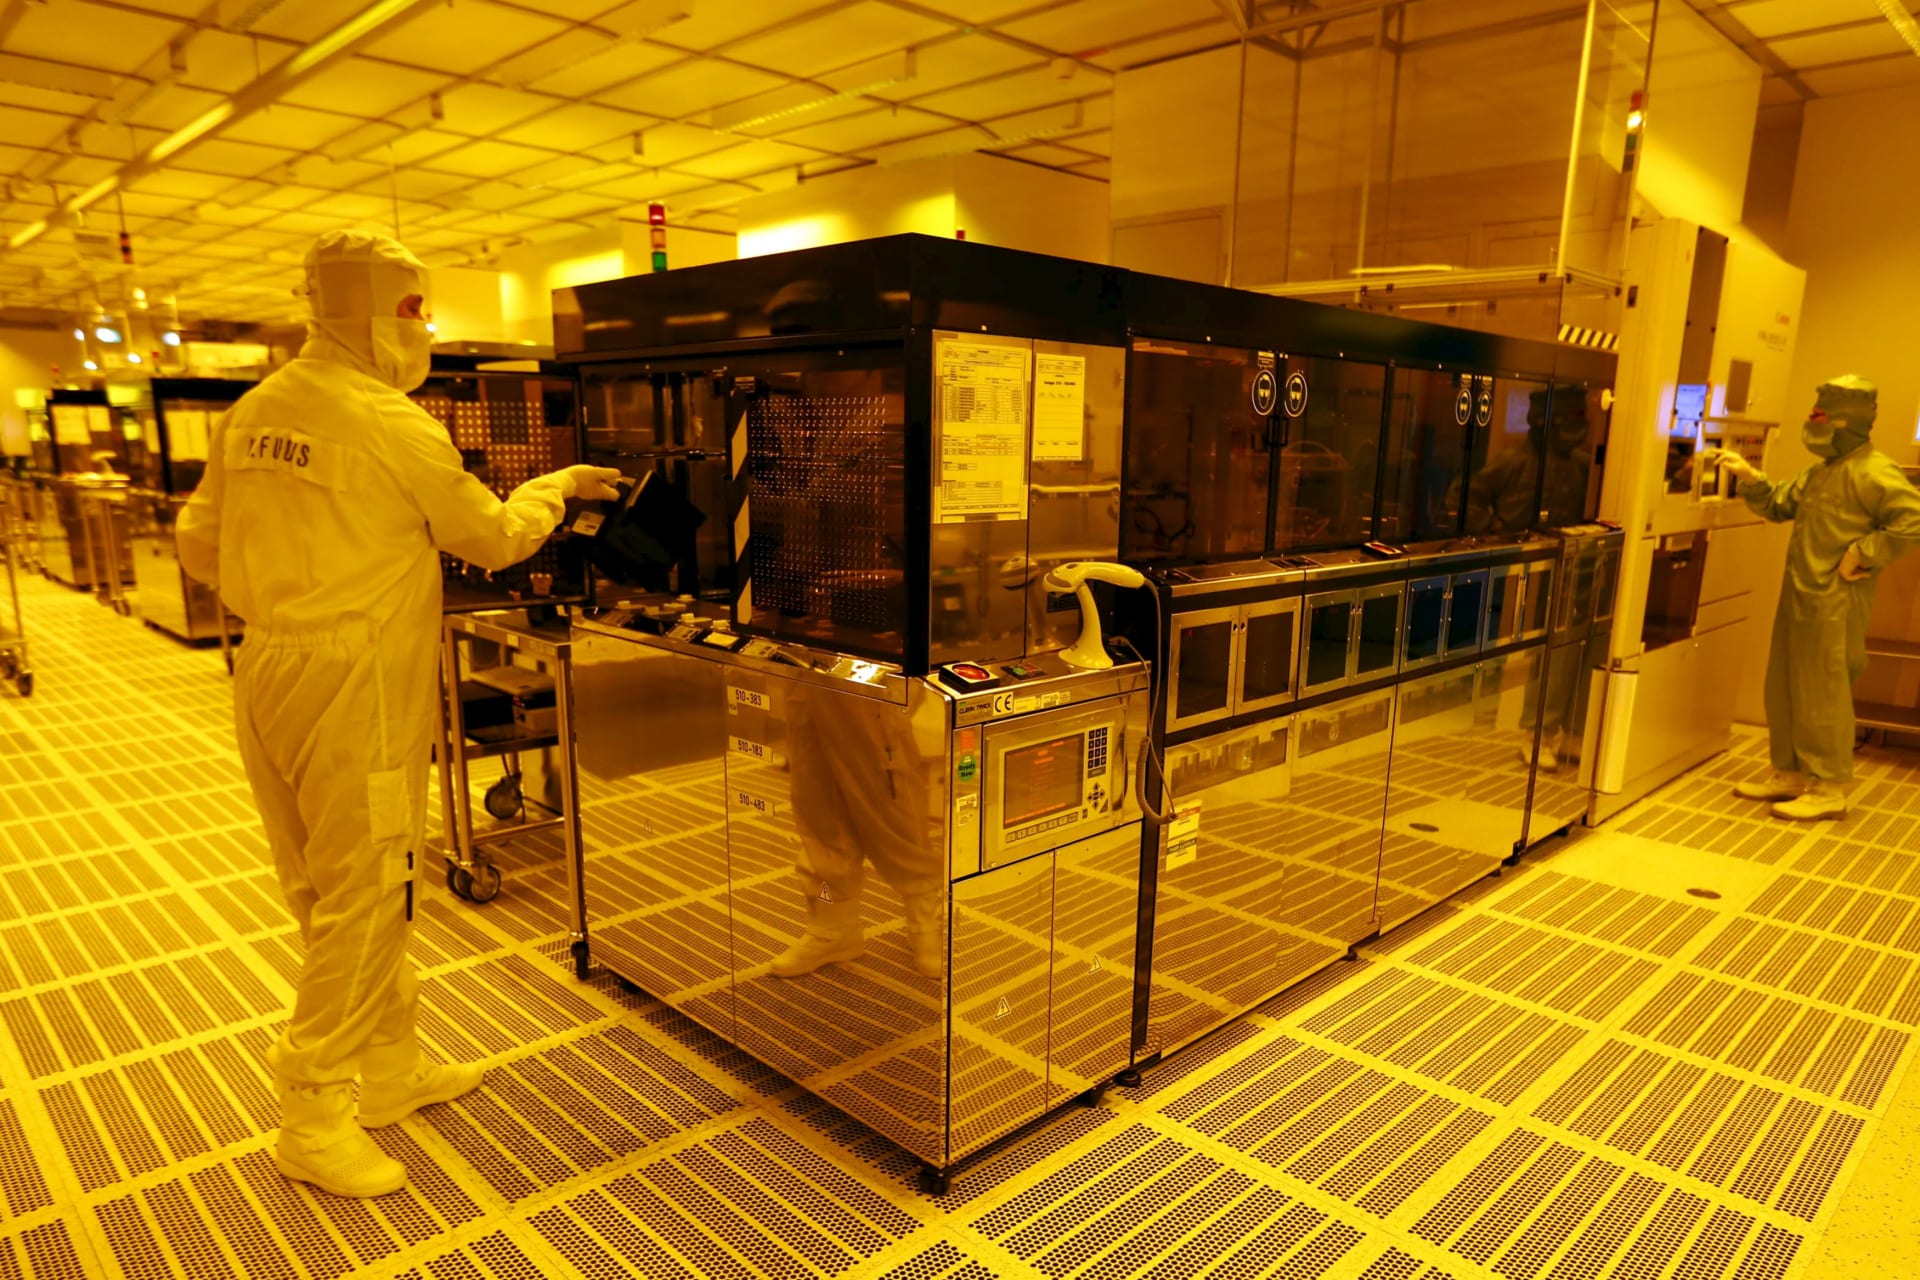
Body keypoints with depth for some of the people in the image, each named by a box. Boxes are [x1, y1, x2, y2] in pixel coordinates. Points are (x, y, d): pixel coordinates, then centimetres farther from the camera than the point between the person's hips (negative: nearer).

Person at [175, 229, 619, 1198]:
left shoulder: (252, 413, 9)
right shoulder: (389, 424, -15)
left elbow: (198, 543, 15)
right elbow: (494, 538, -6)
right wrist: (562, 486, 10)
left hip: (268, 673, 9)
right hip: (354, 686, -9)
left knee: (331, 892, 16)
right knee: (361, 898, 3)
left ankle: (390, 1070, 32)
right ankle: (314, 1124, 15)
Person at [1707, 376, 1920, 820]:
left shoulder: (1872, 471, -14)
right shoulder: (1822, 471, 15)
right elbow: (1779, 505, 20)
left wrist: (1862, 554, -20)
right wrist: (1748, 475, 6)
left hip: (1834, 602, -9)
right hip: (1800, 594, 9)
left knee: (1822, 694, -2)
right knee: (1783, 688, 15)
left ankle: (1829, 789, 9)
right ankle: (1790, 774, 27)